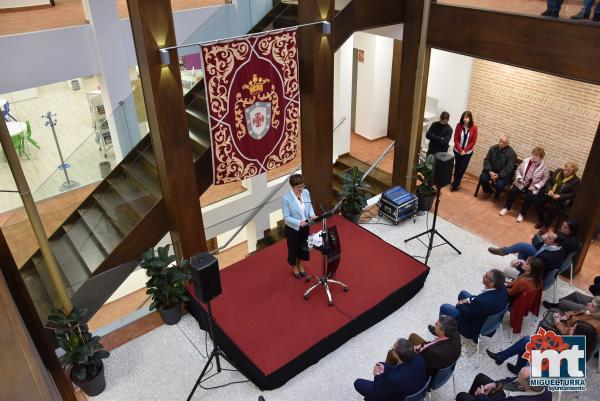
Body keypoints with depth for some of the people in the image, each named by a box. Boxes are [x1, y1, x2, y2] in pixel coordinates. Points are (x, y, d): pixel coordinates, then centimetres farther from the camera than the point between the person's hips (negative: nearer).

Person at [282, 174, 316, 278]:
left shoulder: (306, 192, -11)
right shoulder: (286, 198, -25)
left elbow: (310, 206, 3)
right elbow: (286, 217, -21)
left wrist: (312, 214, -18)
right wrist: (298, 222, -33)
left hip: (305, 226, 5)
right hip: (292, 228, -5)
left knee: (303, 246, 23)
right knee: (293, 247, 17)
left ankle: (300, 265, 49)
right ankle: (294, 266, 44)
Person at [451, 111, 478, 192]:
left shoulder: (474, 127, -13)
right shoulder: (459, 125, -11)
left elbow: (473, 141, -9)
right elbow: (456, 139, -8)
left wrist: (464, 150, -14)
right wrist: (460, 150, -14)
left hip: (468, 152, -1)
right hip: (457, 151, 1)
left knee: (462, 168, 1)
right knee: (457, 167, 12)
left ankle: (455, 184, 12)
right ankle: (456, 183, 29)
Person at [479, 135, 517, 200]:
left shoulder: (511, 153, -12)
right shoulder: (493, 148, 1)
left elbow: (509, 167, -15)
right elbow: (486, 160, 2)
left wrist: (499, 175, -23)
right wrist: (490, 171, -14)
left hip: (503, 174, -3)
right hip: (491, 171, 4)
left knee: (499, 185, -29)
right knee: (482, 178, -23)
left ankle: (496, 196, 10)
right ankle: (488, 192, 11)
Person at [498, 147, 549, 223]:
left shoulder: (544, 167, -7)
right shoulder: (526, 161, 0)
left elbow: (545, 179, -3)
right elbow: (518, 169, 10)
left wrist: (535, 186, -13)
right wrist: (519, 178, -7)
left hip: (533, 187, -2)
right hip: (521, 183, 2)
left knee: (529, 196, -28)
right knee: (513, 191, -22)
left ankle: (522, 214, -5)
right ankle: (507, 207, 2)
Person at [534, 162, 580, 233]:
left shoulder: (576, 180, -9)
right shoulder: (558, 171, 3)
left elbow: (573, 194, -8)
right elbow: (549, 181, 10)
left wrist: (560, 196, -20)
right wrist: (549, 190, -10)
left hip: (562, 199, -5)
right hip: (550, 194, 5)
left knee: (552, 208, -30)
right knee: (538, 201, -19)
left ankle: (546, 225, -6)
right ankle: (541, 221, 4)